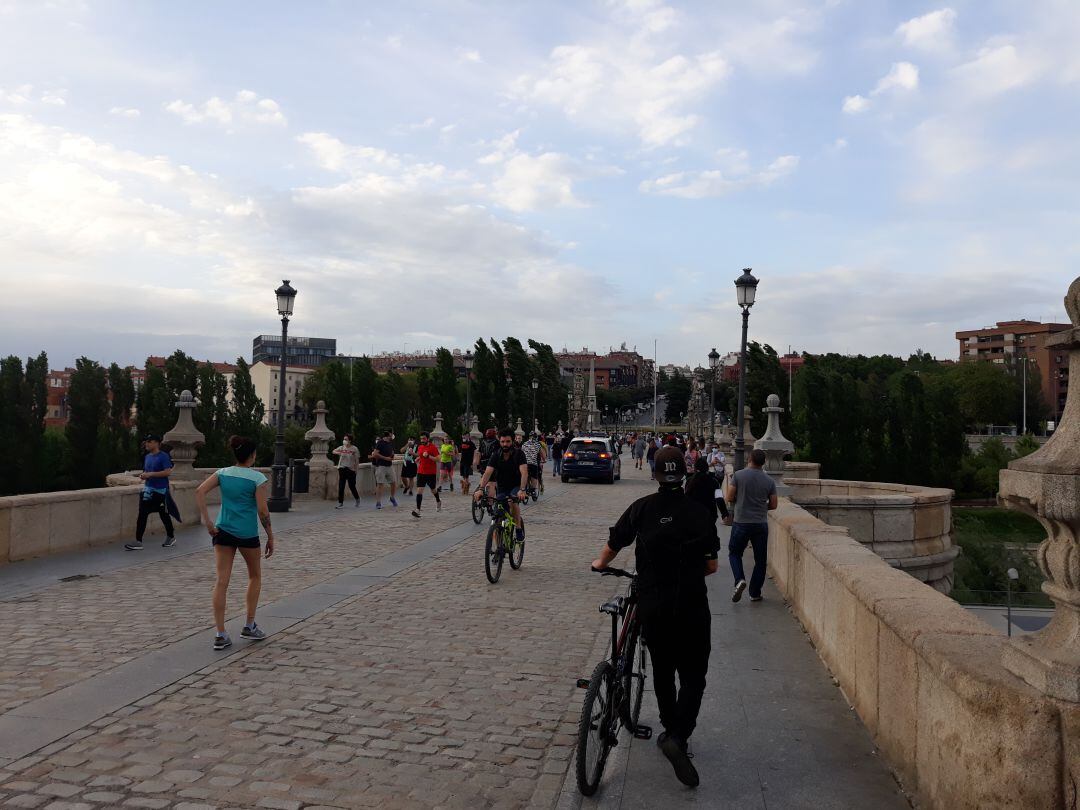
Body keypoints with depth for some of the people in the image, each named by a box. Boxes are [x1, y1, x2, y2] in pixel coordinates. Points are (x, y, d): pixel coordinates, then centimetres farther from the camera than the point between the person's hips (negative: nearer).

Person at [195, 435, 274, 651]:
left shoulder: (222, 473, 6)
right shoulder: (258, 478, -7)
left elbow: (200, 491, -6)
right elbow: (263, 511, -10)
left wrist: (206, 520, -5)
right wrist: (271, 537, -2)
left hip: (222, 531, 3)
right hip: (248, 534, -3)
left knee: (222, 581, 3)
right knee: (255, 577, 18)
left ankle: (220, 634, 2)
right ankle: (249, 626, 21)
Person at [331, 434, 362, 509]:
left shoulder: (354, 449, -2)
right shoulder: (341, 448, 7)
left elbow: (357, 460, 0)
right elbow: (333, 451, -5)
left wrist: (356, 469, -4)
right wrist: (338, 453, -25)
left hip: (351, 469, -3)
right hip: (342, 469, 3)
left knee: (352, 486, 4)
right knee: (341, 487, -2)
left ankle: (357, 499, 30)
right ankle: (340, 503, 2)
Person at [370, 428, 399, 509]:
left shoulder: (391, 443, 12)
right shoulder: (380, 443, -9)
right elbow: (375, 454, -15)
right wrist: (385, 458, -17)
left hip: (390, 466, 6)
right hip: (381, 466, -6)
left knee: (393, 483, 9)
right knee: (380, 484, -7)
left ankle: (392, 498, 32)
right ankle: (378, 502, -3)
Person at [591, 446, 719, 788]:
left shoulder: (642, 508, -3)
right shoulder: (700, 512, -3)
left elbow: (612, 546, 3)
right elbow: (712, 565, -1)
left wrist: (600, 564, 24)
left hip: (652, 607, 1)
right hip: (692, 608, -1)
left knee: (662, 672, 20)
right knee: (692, 676, 8)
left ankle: (671, 731, 31)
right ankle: (678, 737, -10)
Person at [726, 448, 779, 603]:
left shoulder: (739, 475, -8)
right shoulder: (769, 481, -1)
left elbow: (730, 497, -7)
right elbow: (773, 505, 2)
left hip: (741, 523, -1)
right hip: (761, 524, 2)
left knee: (734, 553, 16)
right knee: (760, 560, 12)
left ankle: (740, 580, -9)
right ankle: (755, 593, 15)